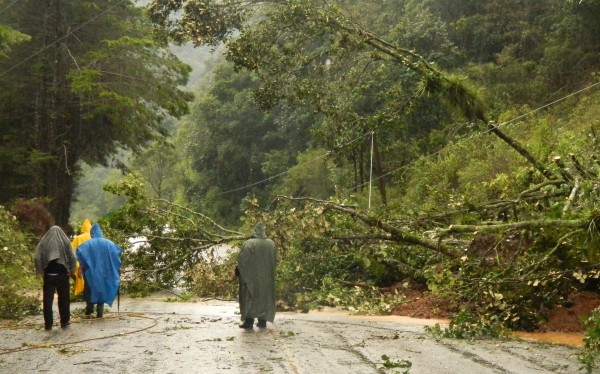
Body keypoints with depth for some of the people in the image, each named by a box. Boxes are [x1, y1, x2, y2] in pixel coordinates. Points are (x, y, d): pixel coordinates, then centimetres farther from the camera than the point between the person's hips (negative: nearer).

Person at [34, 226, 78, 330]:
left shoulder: (43, 243, 1)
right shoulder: (65, 242, 0)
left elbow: (37, 258, -8)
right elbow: (72, 257, -8)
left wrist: (40, 271, 0)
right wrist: (71, 270, 1)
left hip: (48, 275, 0)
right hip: (62, 274, 0)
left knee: (48, 299, 4)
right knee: (64, 298, 10)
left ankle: (48, 324, 3)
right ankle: (64, 322, 13)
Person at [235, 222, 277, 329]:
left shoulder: (248, 244, -13)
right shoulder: (271, 244, 0)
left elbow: (242, 260, -13)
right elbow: (274, 261, 9)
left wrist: (238, 271, 0)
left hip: (251, 276, -4)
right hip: (266, 277, 4)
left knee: (250, 297, 3)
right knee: (264, 297, 12)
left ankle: (249, 321, -3)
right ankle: (263, 321, 11)